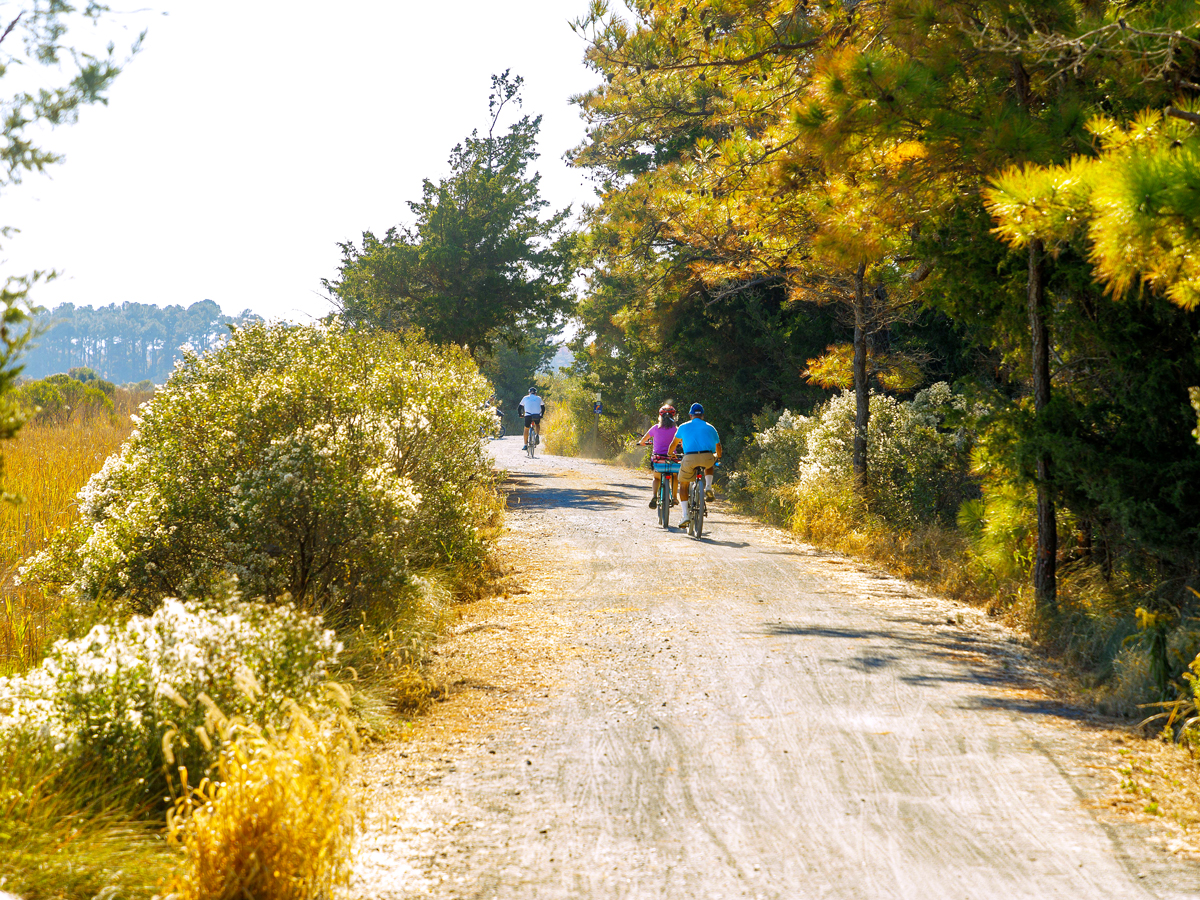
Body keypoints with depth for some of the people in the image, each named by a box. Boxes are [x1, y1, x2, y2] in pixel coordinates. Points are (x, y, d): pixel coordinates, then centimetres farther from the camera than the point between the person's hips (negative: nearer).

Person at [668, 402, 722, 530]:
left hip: (689, 458, -1)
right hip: (707, 457, 1)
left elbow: (674, 444, 31)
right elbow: (718, 446, 33)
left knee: (683, 485, 18)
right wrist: (718, 456, 55)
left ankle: (685, 515, 4)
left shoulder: (683, 427, 18)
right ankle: (708, 487, 16)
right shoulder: (709, 428, 20)